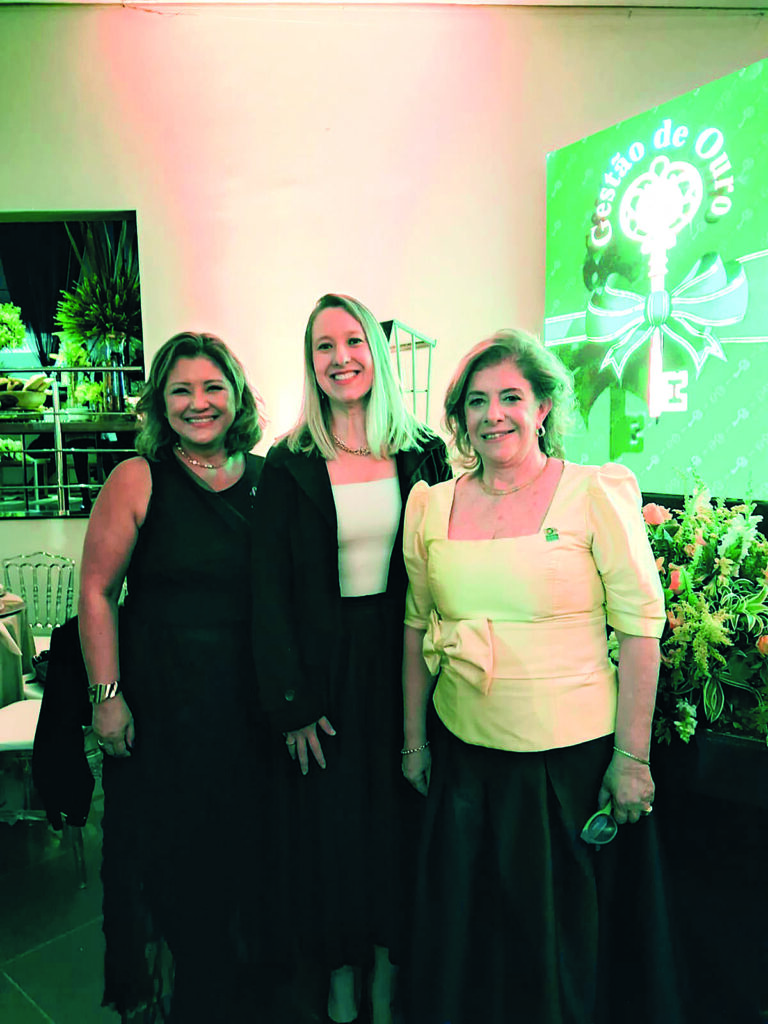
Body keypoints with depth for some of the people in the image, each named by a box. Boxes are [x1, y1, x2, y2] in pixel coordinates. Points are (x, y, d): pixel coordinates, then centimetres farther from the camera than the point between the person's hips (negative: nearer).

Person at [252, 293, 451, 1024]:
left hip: (403, 659, 2)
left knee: (397, 814, 14)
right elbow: (271, 589, -6)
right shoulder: (290, 465, -5)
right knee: (331, 820, 12)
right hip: (326, 666, -1)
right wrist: (290, 701, -9)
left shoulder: (421, 454, 0)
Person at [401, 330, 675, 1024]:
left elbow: (641, 627, -7)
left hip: (569, 751, -3)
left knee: (554, 924, 15)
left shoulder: (595, 493, -8)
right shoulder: (433, 505, 2)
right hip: (462, 750, 3)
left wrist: (632, 756, -8)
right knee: (459, 920, 18)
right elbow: (418, 626, 9)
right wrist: (414, 739, 11)